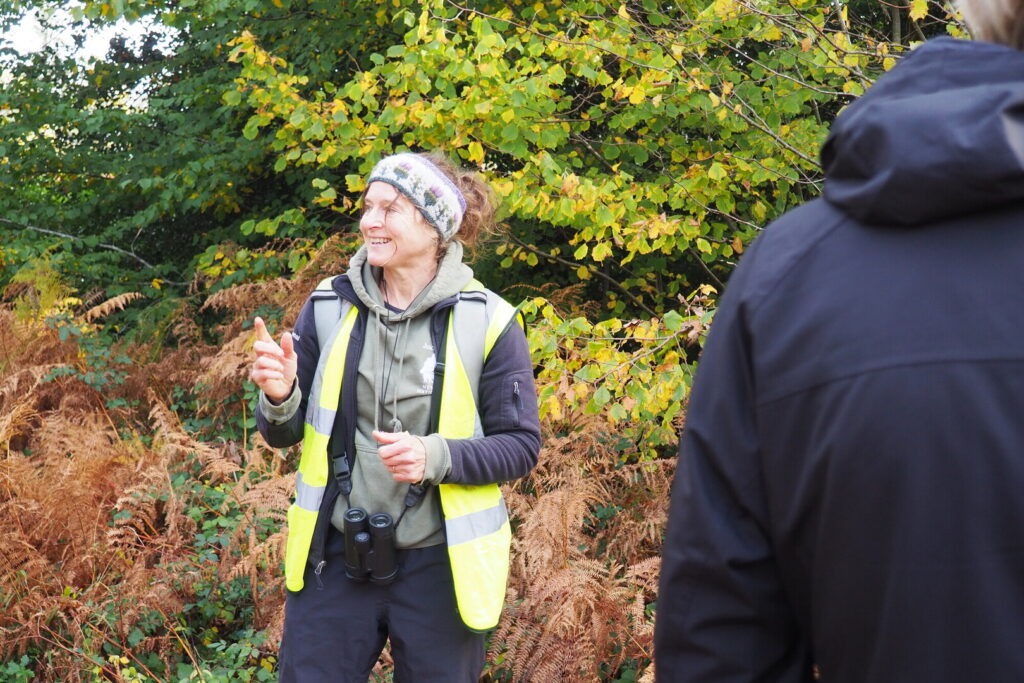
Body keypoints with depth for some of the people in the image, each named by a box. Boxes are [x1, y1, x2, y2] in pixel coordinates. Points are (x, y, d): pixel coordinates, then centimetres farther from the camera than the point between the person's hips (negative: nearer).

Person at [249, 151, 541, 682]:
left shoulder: (485, 321, -8)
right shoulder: (329, 307, 0)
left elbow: (521, 446, -5)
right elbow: (285, 434, 6)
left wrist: (437, 457, -22)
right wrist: (279, 398, -17)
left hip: (439, 565, -2)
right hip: (335, 558, 2)